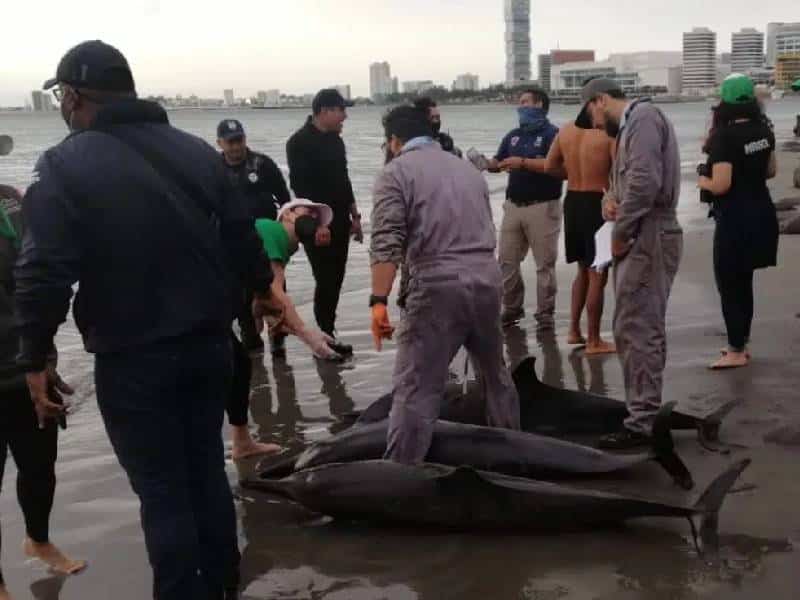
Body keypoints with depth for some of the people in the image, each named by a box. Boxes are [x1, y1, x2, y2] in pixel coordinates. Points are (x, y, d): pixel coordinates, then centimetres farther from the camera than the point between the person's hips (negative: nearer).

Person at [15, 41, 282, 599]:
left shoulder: (64, 165, -11)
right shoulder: (197, 150, 6)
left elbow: (43, 274, -17)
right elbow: (242, 234, 12)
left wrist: (36, 358, -8)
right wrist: (262, 288, 29)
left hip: (132, 360, -6)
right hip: (209, 344, 6)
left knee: (162, 491, 4)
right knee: (207, 472, 19)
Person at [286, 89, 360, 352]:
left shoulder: (335, 139, 12)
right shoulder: (300, 142, -12)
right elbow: (300, 186, -17)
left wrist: (354, 215, 16)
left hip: (339, 223, 8)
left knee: (335, 281, 10)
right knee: (326, 281, -6)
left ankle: (329, 335, 19)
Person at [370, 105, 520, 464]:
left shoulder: (396, 171, 1)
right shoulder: (467, 168, 21)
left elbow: (386, 243, -12)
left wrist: (379, 301, -15)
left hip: (438, 284, -6)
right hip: (487, 277, 7)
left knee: (415, 388, -5)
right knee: (494, 372, 24)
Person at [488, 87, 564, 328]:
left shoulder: (552, 134, -6)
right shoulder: (514, 135, 15)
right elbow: (498, 163, 15)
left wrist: (524, 163, -23)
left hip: (543, 207, -6)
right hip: (513, 206, 6)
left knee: (545, 264, 0)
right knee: (507, 261, 8)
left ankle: (545, 314, 7)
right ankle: (512, 308, 20)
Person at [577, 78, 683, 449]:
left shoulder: (642, 116, -12)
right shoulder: (631, 124, 20)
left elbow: (645, 182, -24)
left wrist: (620, 233, -15)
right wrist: (611, 197, 2)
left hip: (647, 238, -10)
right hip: (641, 238, 10)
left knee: (636, 331, -9)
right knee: (639, 329, 15)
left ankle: (642, 423, -5)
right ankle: (645, 412, 25)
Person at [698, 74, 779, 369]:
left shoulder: (724, 136, -20)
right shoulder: (763, 130, 4)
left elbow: (721, 185, -23)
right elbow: (771, 171, 16)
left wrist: (703, 182, -4)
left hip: (735, 220, -8)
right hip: (762, 214, 8)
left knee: (729, 285, 2)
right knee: (743, 281, 18)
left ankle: (736, 352, 7)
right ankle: (742, 344, 27)